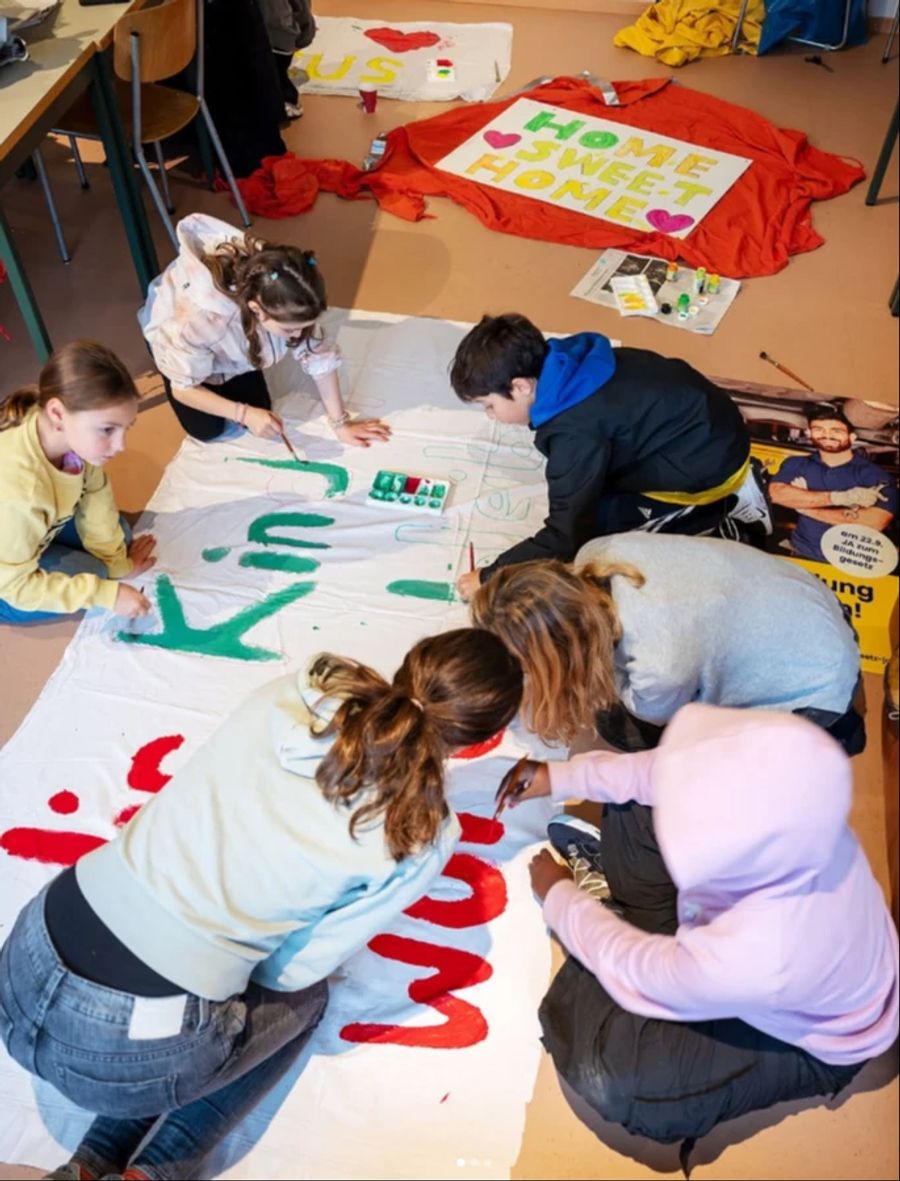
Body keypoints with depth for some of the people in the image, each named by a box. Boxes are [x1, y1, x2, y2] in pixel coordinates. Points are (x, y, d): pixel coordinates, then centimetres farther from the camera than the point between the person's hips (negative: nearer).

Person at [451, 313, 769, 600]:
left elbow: (567, 536, -27)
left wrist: (491, 577, -20)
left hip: (711, 463, -9)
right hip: (705, 424, 9)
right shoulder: (563, 364, -6)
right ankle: (729, 490, 16)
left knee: (597, 519, -7)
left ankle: (725, 506, -2)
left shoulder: (575, 431, -31)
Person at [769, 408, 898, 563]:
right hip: (802, 557, 1)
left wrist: (805, 506, -7)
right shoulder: (796, 465, 10)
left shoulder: (874, 474, -1)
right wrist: (837, 498, -15)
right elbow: (776, 493, -8)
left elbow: (876, 521, -15)